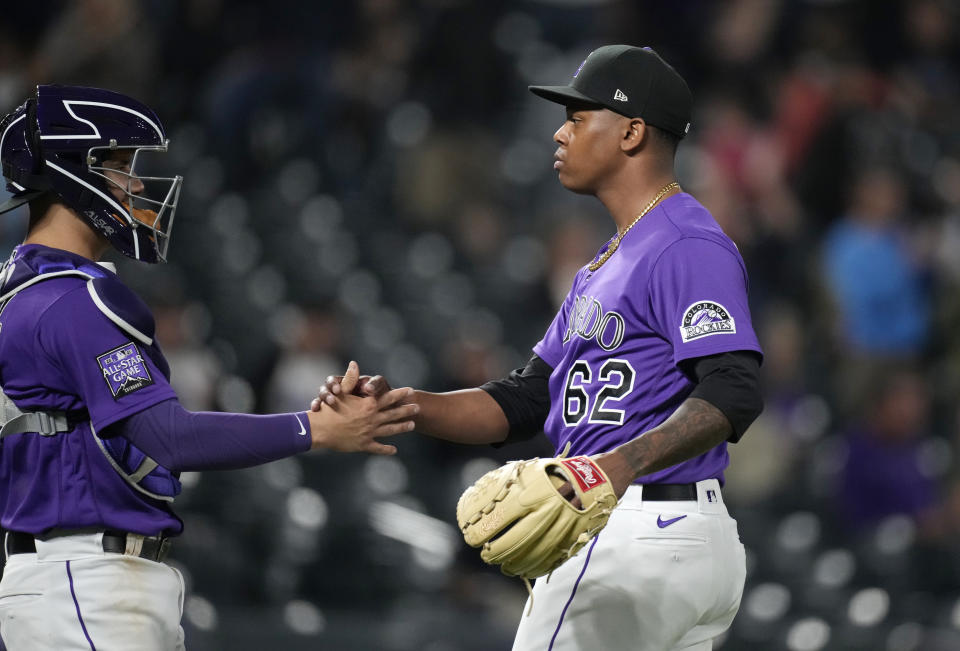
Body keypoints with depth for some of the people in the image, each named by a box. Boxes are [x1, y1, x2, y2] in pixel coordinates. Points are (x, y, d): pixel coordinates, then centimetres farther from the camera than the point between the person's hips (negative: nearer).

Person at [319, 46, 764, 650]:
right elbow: (524, 402, 19)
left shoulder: (689, 247, -12)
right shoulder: (609, 263, 22)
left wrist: (628, 460, -42)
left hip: (640, 547, -10)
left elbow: (734, 393, -26)